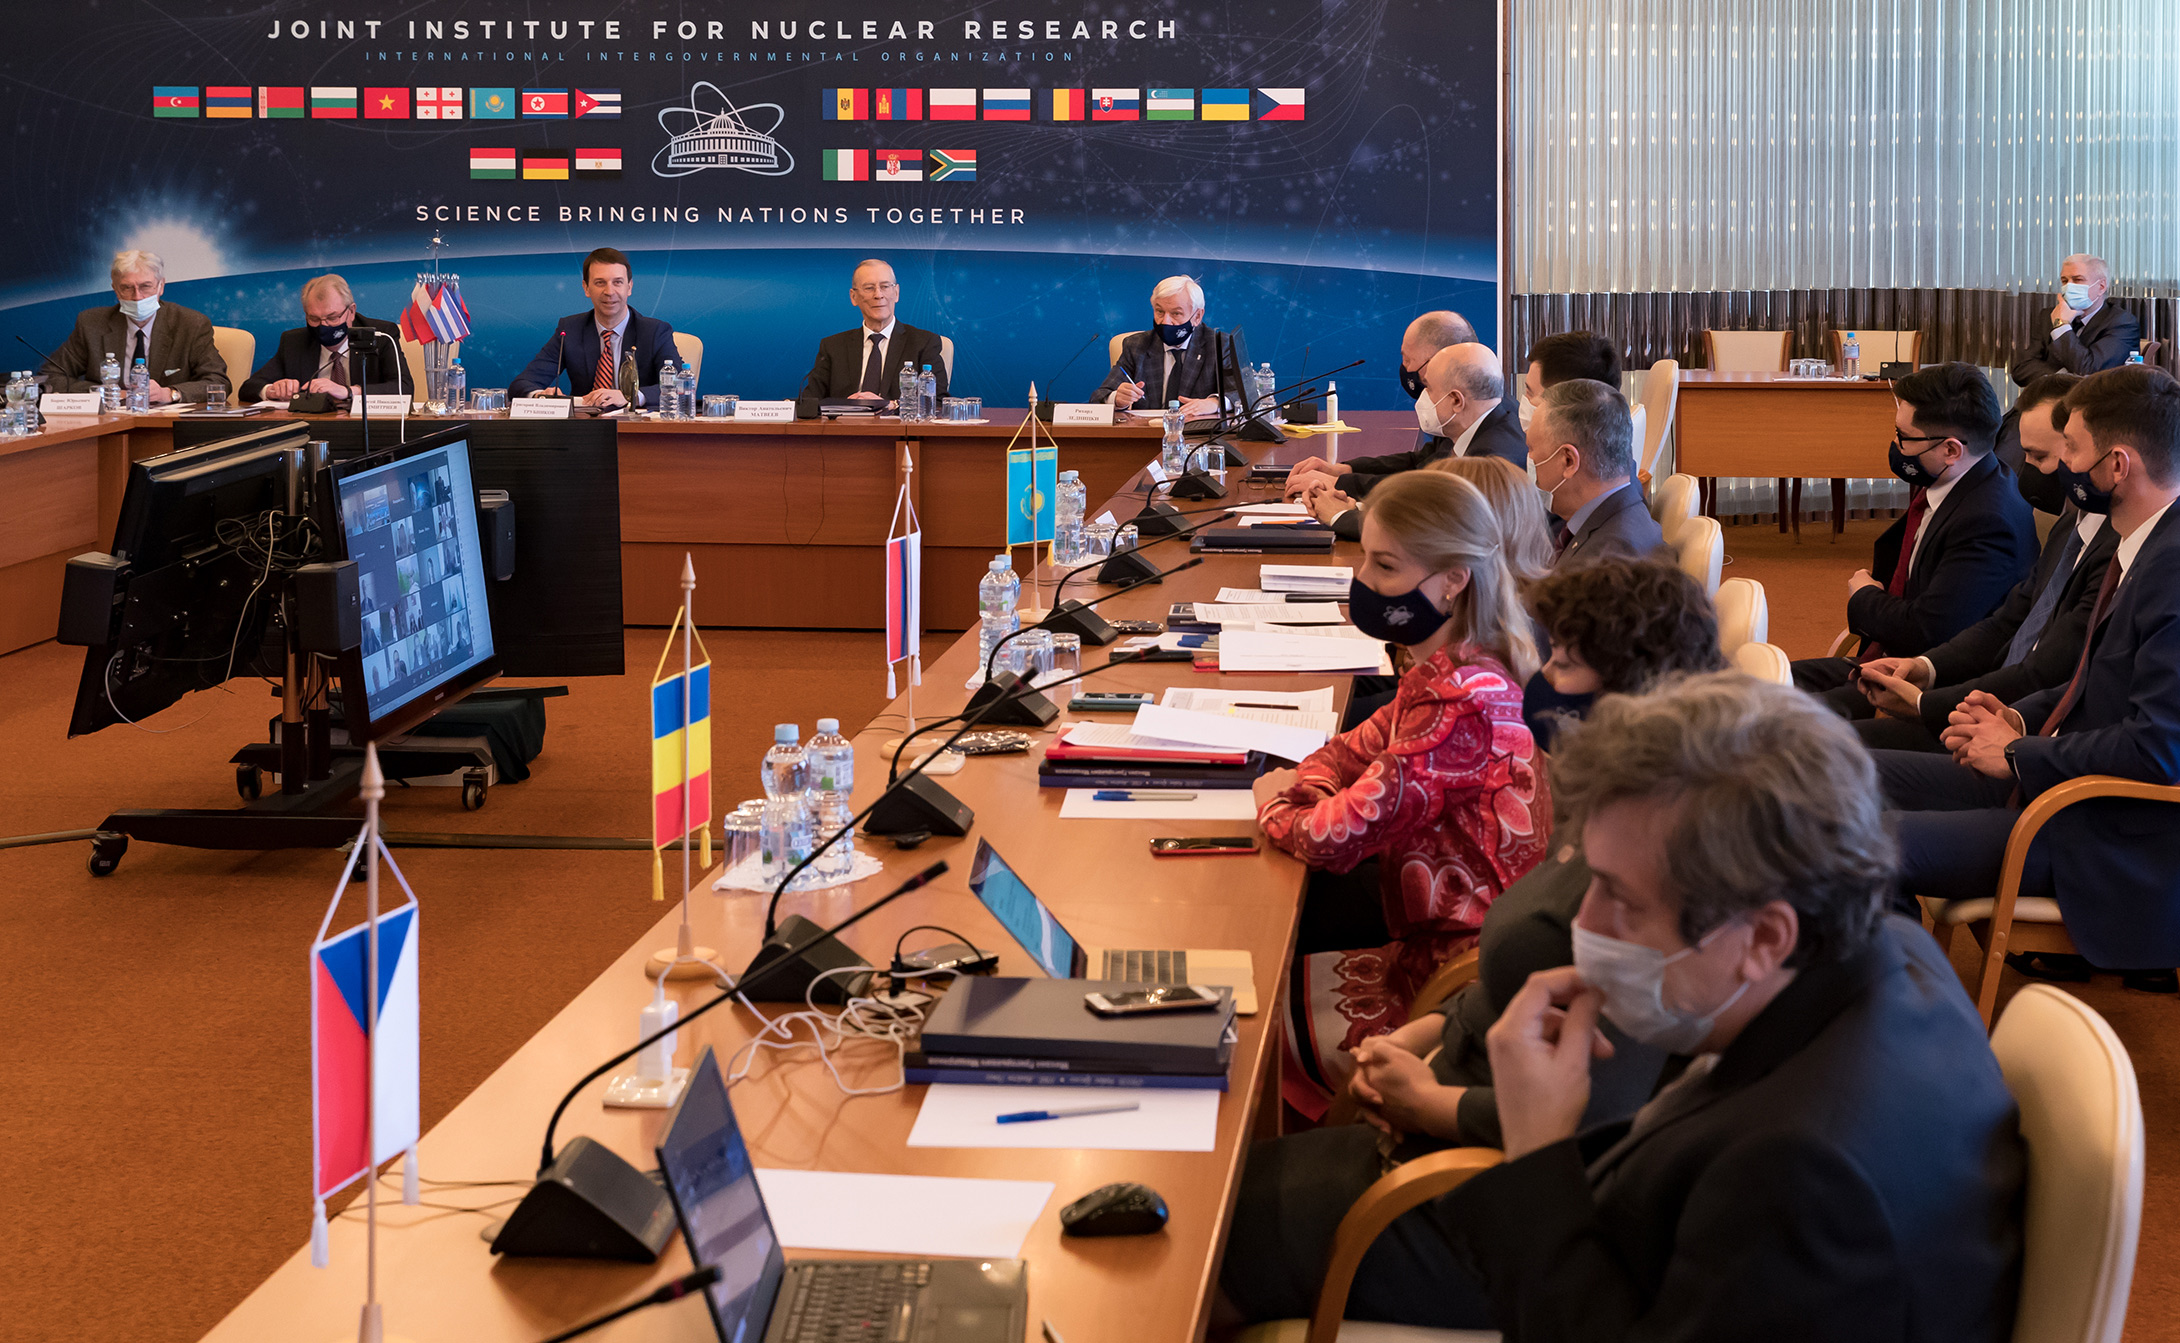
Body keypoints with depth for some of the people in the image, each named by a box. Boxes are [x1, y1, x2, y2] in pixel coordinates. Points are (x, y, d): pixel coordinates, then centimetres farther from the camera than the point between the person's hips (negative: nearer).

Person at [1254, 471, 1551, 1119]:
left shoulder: (1460, 707, -31)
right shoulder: (1444, 670, 1)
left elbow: (1338, 837, -30)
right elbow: (1369, 742, 17)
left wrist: (1274, 808, -8)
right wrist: (1300, 781, -4)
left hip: (1458, 962, -10)